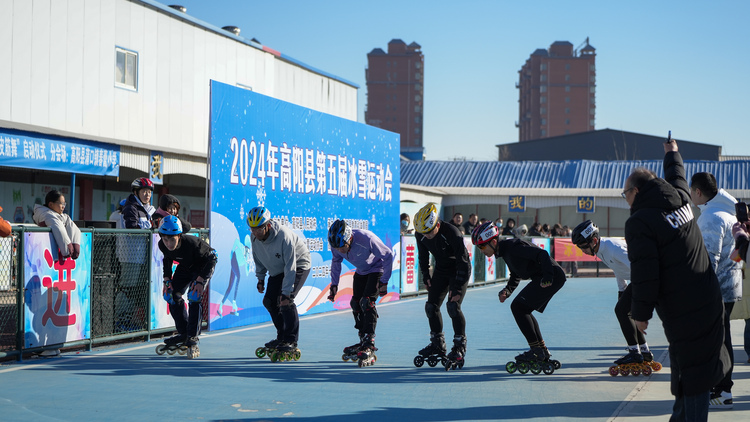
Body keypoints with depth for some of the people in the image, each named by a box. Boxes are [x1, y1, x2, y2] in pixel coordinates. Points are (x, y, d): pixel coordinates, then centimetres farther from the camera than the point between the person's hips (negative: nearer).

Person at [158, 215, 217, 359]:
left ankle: (193, 339, -16)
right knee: (171, 294, 0)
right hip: (185, 267, 6)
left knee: (194, 296, -22)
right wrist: (167, 279, -4)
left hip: (204, 265, -6)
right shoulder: (162, 245, -23)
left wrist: (200, 280, -29)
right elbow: (167, 259, 2)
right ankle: (183, 333, 17)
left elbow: (211, 259, -26)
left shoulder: (192, 243, -40)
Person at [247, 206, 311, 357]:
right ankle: (282, 337, 16)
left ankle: (291, 341, -14)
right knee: (269, 301, 1)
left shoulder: (284, 236, -36)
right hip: (277, 270, 8)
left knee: (286, 301, -21)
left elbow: (290, 266, -33)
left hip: (299, 265, -8)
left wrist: (286, 292, -34)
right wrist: (260, 278, 8)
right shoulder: (254, 237, -14)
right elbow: (258, 258, 7)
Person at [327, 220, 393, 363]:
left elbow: (388, 255, -24)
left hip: (377, 269, -6)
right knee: (356, 303, 2)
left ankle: (370, 342, -18)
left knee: (367, 302, -19)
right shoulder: (336, 244, -21)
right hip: (360, 271, 6)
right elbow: (336, 262, 3)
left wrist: (384, 282, -20)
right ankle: (363, 341, 14)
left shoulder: (366, 239, -38)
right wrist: (334, 284, -2)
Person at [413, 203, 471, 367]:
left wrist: (457, 287, -27)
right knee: (431, 306, 0)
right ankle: (437, 344, 14)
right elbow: (423, 256, 7)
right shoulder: (420, 235, -13)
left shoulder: (452, 233, -32)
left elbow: (463, 260, -28)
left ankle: (460, 346, -6)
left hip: (459, 271, -6)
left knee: (453, 306, -18)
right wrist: (426, 276, 5)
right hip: (441, 270, 6)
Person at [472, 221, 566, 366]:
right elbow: (516, 275, 23)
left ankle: (537, 350, -10)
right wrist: (507, 290, 7)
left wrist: (547, 277, -33)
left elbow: (542, 254, -25)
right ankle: (543, 351, 21)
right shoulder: (504, 251, 13)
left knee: (517, 306, -13)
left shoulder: (513, 246, -19)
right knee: (522, 310, 16)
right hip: (541, 278, 11)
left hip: (553, 276, -11)